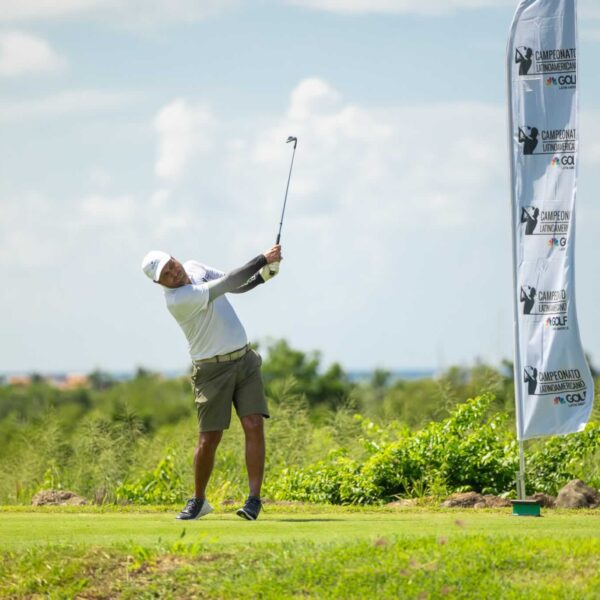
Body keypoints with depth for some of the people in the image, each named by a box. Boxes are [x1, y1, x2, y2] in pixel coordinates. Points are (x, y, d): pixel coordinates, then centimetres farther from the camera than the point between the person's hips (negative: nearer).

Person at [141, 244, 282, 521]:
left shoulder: (194, 267, 3)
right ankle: (198, 501, 20)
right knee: (208, 440, -3)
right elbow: (226, 283, -25)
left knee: (254, 426, -10)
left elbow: (236, 286, 12)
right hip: (212, 370, -6)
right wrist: (263, 259, -22)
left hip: (245, 360, 6)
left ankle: (254, 499, -9)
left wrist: (263, 274, -8)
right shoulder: (177, 299, -22)